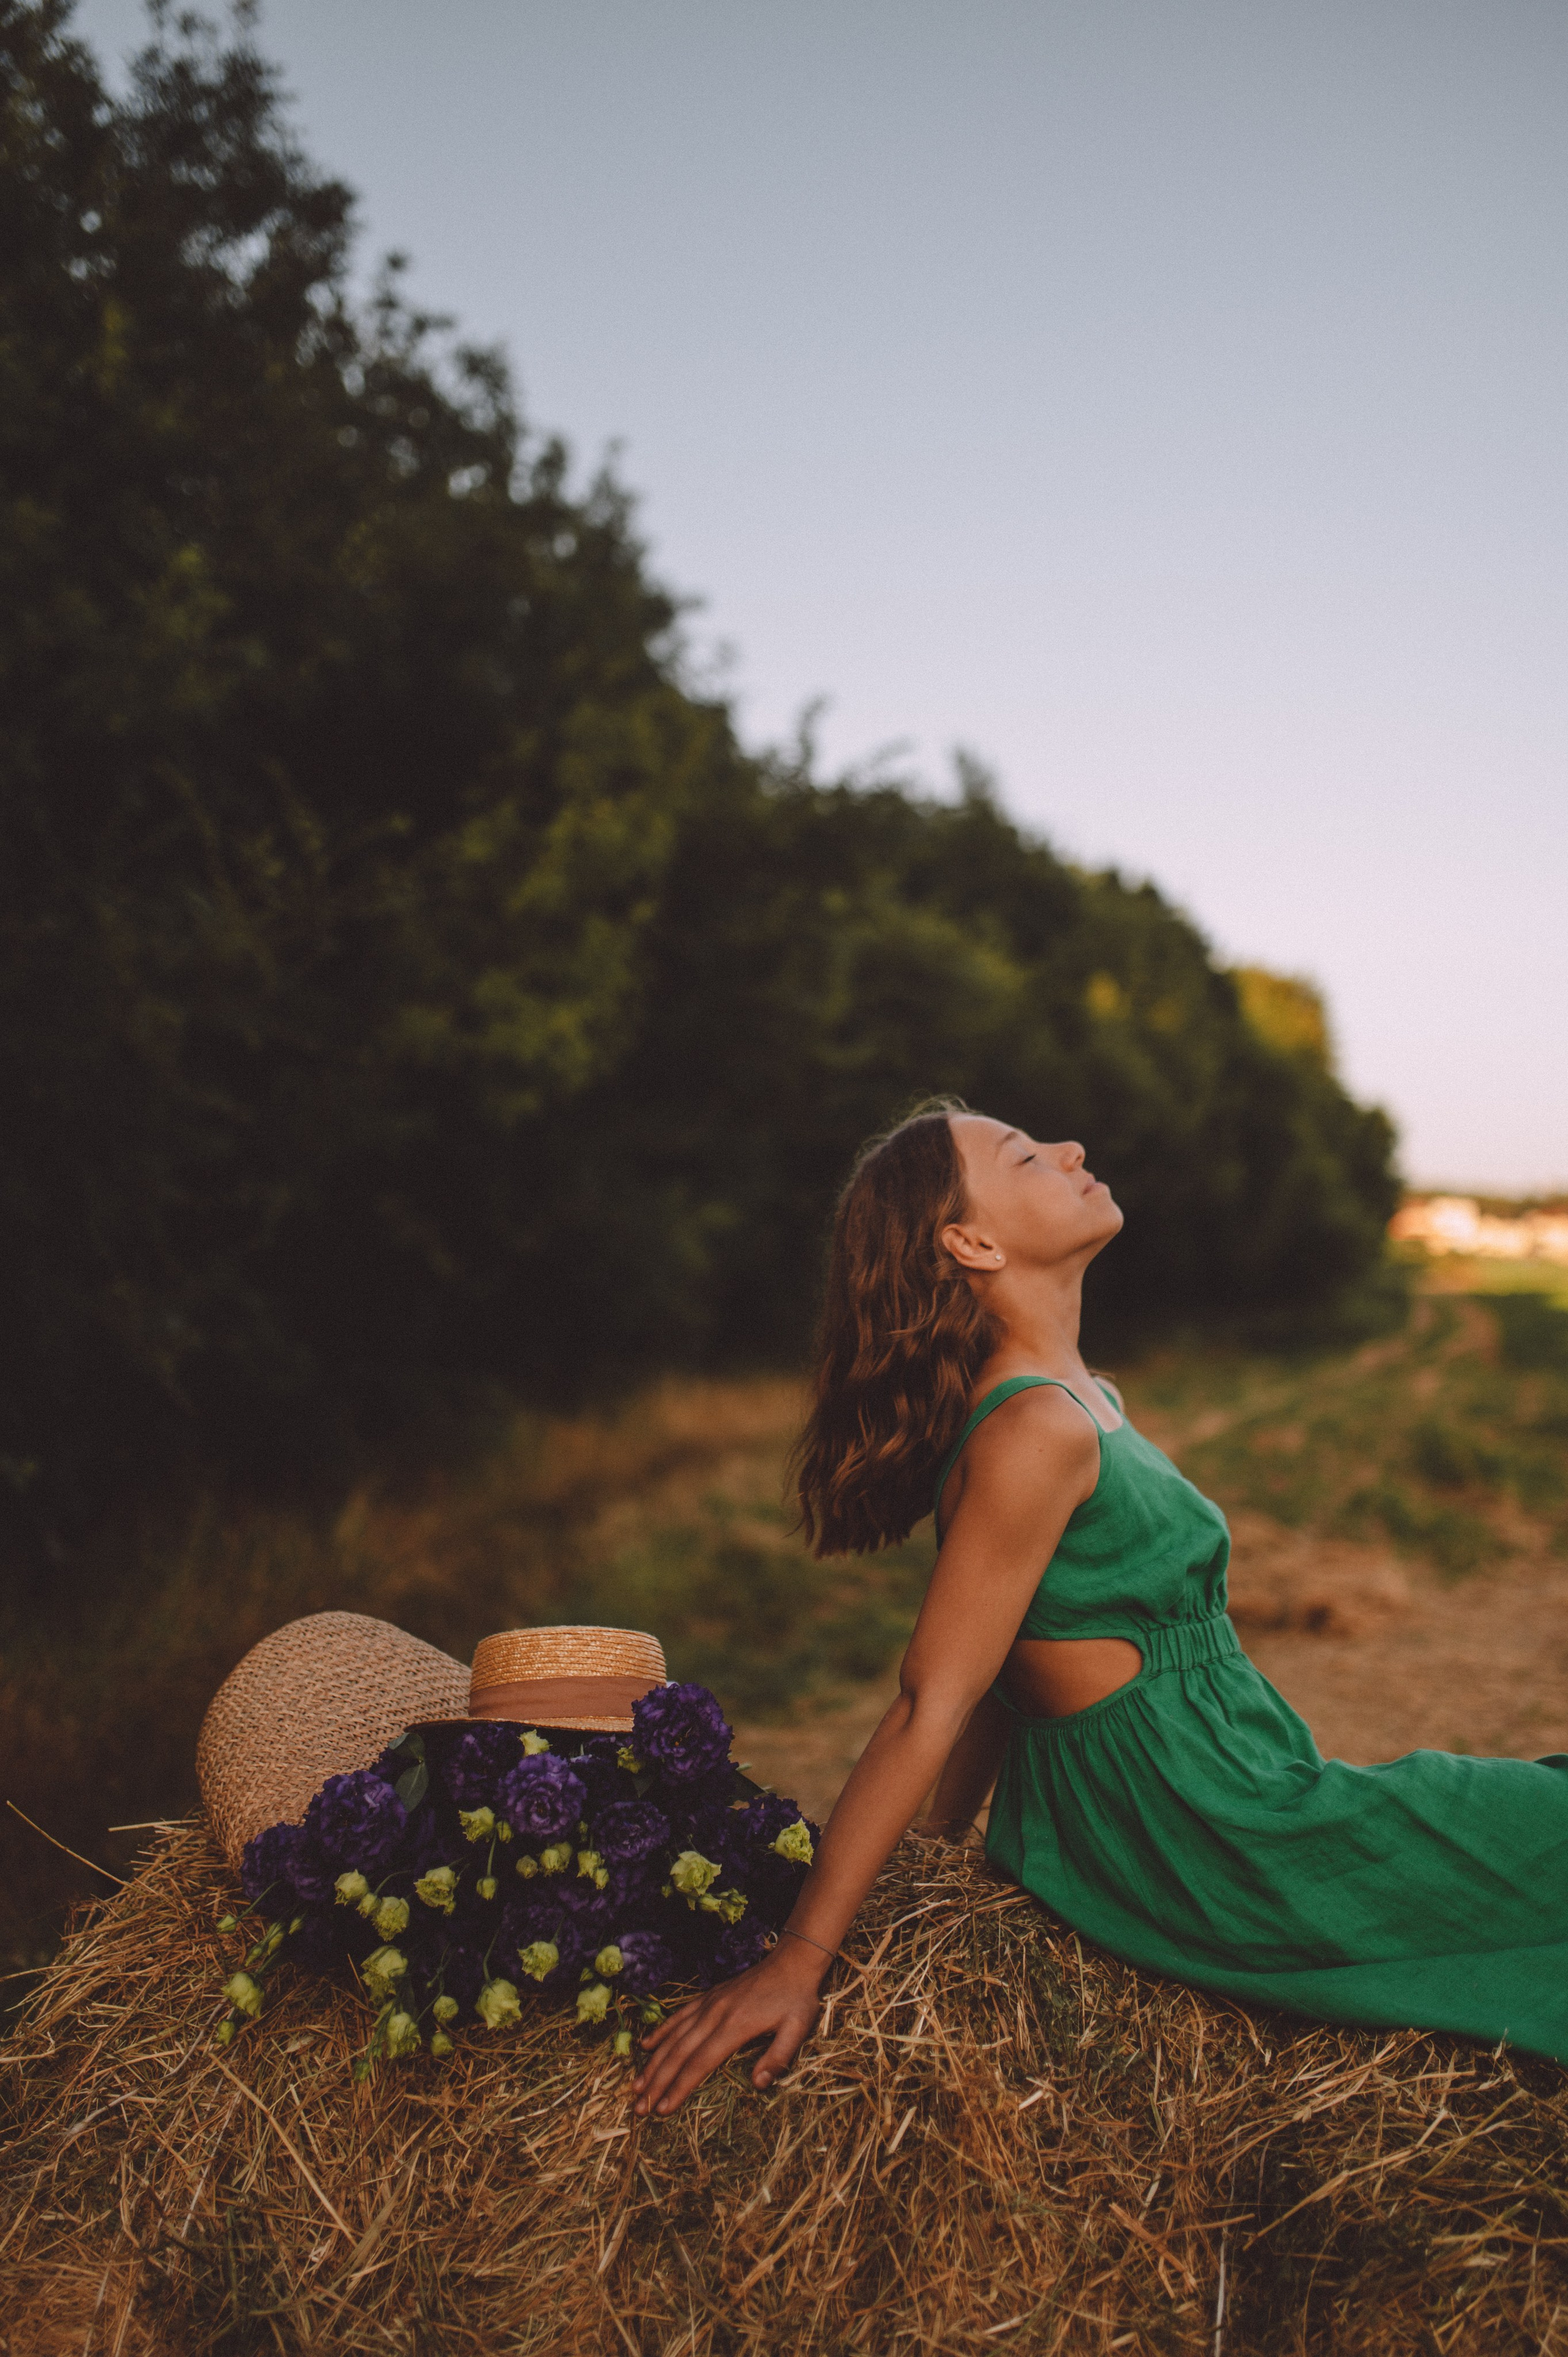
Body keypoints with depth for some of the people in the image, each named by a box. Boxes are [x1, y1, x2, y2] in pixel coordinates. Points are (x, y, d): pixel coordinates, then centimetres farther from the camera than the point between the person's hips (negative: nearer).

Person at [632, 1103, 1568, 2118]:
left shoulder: (1083, 1400, 7)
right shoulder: (1038, 1430, -23)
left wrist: (944, 1846, 14)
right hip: (1192, 1840, -9)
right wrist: (797, 1964, -19)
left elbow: (1009, 1652, 10)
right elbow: (928, 1708, -23)